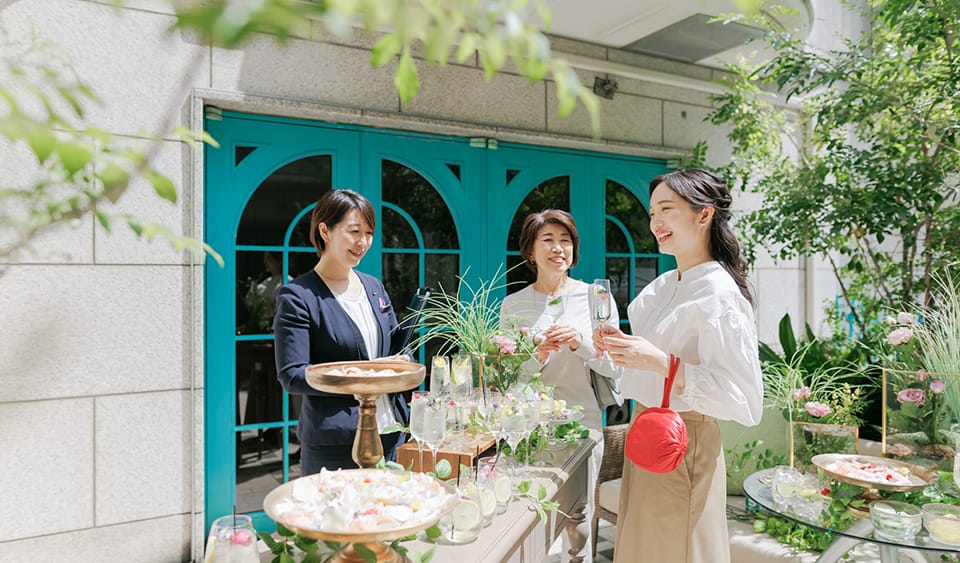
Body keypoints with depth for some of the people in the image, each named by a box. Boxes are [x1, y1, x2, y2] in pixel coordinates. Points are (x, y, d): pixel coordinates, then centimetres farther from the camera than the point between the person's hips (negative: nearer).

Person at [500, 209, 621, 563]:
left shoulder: (595, 297, 0)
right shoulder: (513, 305, 3)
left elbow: (613, 367, 0)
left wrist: (581, 342, -17)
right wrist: (535, 358, -13)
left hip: (582, 423, -1)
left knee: (578, 521, 8)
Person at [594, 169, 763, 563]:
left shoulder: (719, 295, -20)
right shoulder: (662, 286, 6)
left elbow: (745, 400, -23)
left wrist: (662, 362, -30)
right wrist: (619, 346, -1)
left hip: (684, 444, -8)